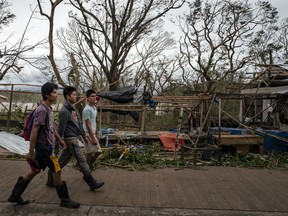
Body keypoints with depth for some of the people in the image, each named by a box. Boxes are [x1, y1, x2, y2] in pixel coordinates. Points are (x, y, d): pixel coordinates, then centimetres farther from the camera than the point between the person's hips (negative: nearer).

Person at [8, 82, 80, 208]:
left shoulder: (49, 109, 10)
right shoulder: (42, 110, -20)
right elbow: (34, 131, -21)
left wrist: (60, 139, 24)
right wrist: (31, 152, -19)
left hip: (46, 146, 10)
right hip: (43, 146, -10)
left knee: (35, 170, 18)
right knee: (57, 171, -2)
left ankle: (15, 195, 31)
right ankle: (65, 200, 11)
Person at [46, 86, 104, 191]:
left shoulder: (72, 109, 12)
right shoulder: (64, 111, -18)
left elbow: (78, 123, 18)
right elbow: (61, 128, -17)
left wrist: (83, 135, 18)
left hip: (75, 138, 9)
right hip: (70, 140, -9)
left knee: (62, 161, 16)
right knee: (82, 161, -2)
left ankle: (51, 180, 28)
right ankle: (92, 183, 8)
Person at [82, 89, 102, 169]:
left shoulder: (94, 108, 11)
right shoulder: (87, 109, -17)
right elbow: (88, 125, -20)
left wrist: (96, 134, 19)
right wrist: (93, 138, -21)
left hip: (93, 134, 9)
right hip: (88, 134, -9)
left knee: (98, 151, 12)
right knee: (90, 153, 0)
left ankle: (90, 164, 30)